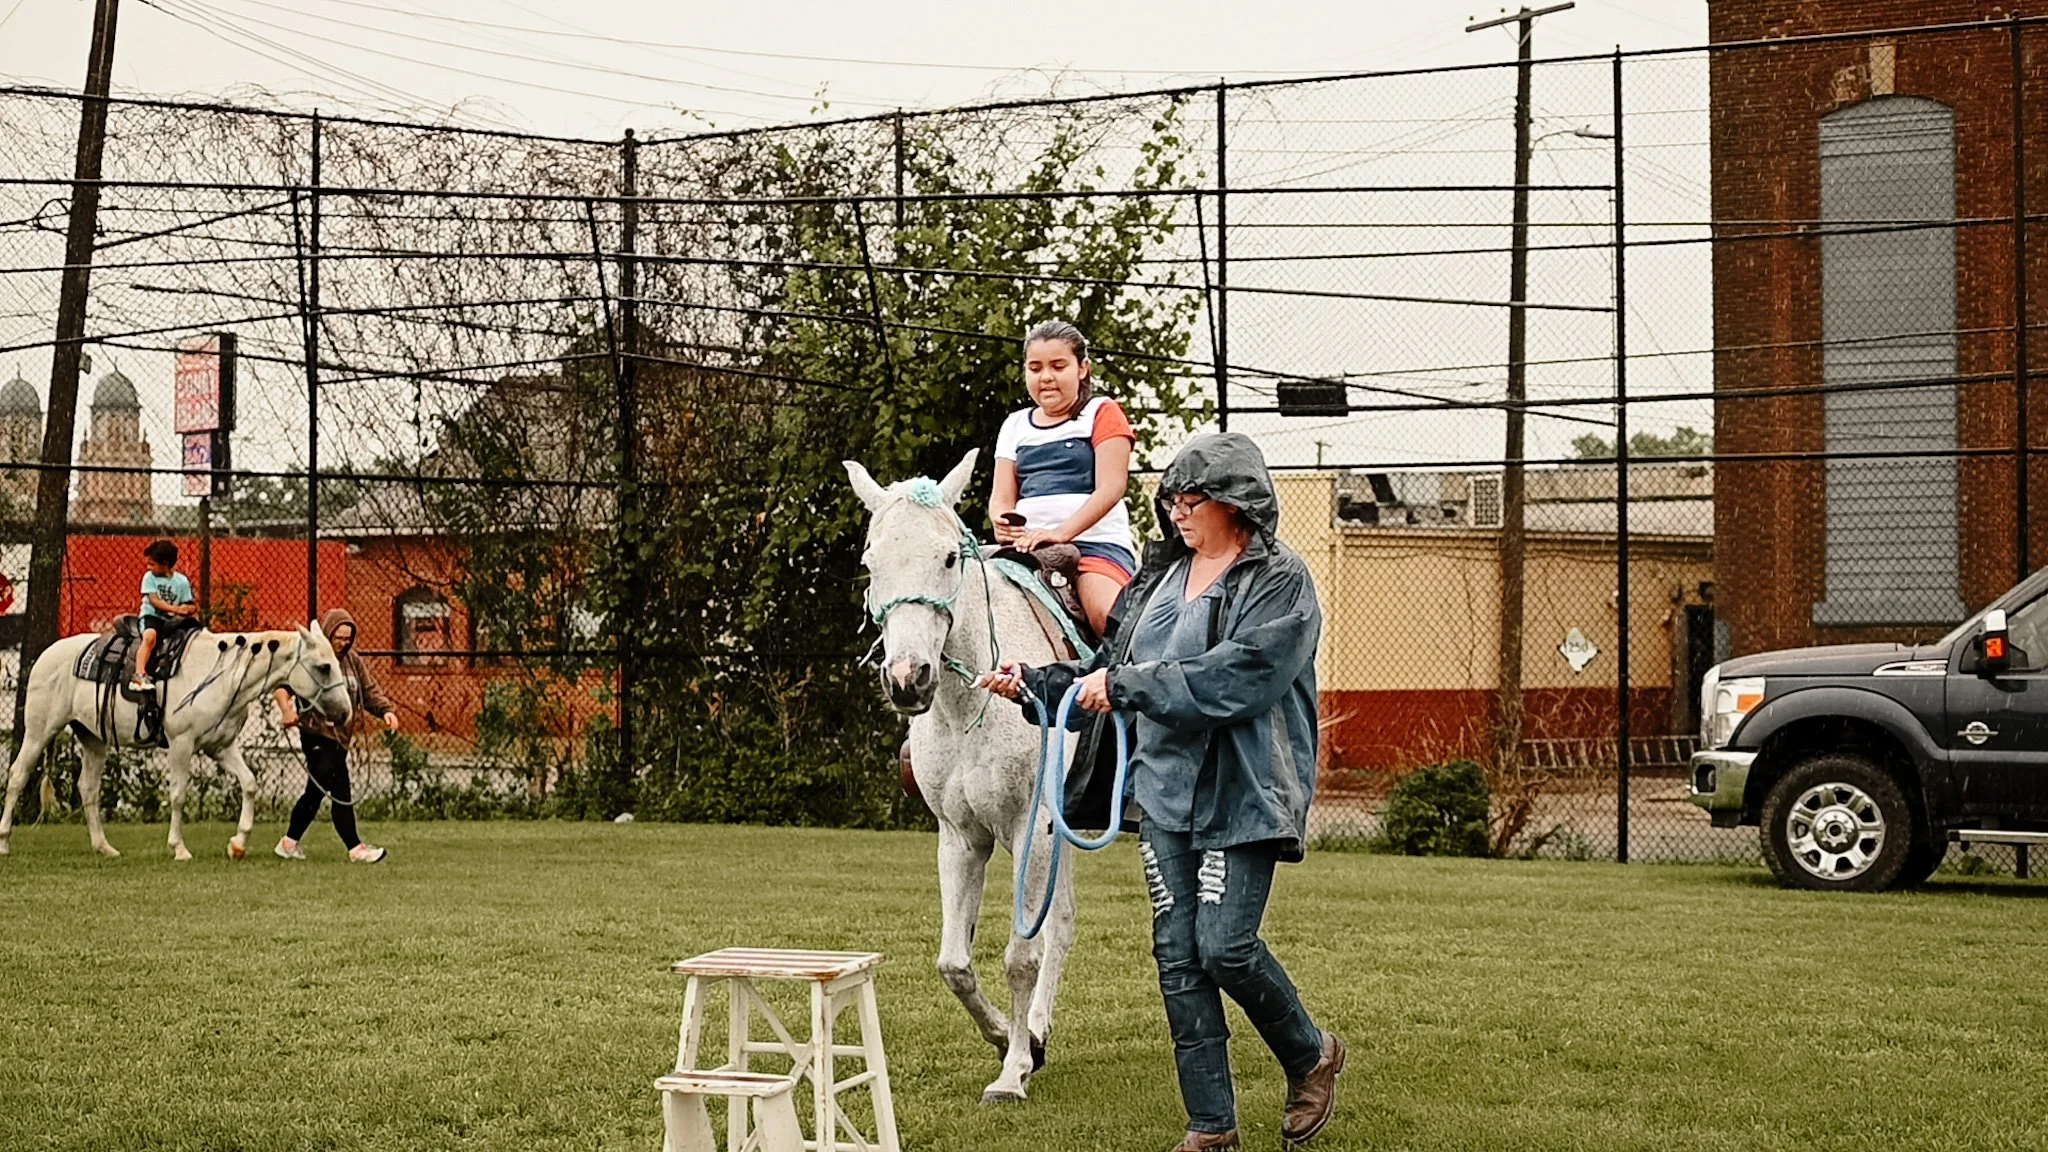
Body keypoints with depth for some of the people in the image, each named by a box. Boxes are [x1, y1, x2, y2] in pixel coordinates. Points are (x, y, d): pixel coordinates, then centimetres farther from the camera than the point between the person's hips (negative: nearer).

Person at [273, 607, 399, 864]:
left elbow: (370, 690, 11)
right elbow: (283, 685, -17)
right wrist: (286, 709, -37)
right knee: (341, 793, -11)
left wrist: (386, 710, -8)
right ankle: (355, 848, -9)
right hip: (316, 734, -8)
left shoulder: (352, 660, 11)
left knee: (316, 793, 16)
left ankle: (289, 843, 28)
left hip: (340, 737, 8)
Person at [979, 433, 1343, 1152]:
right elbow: (1107, 671, 18)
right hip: (1164, 790, 7)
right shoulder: (1161, 576, 13)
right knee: (1178, 955, 4)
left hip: (1241, 795, -7)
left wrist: (1127, 684, -23)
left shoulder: (1279, 582, -8)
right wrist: (1032, 684, 4)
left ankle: (1311, 1058, 17)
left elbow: (1235, 677, -22)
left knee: (1225, 945, -12)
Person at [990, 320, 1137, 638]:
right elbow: (1002, 497, 14)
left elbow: (1110, 487, -6)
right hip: (1029, 546, 5)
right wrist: (1003, 522, -12)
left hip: (1096, 542, -5)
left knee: (1109, 617, -32)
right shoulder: (1015, 426, 21)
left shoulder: (1102, 414, 7)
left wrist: (1062, 533, -21)